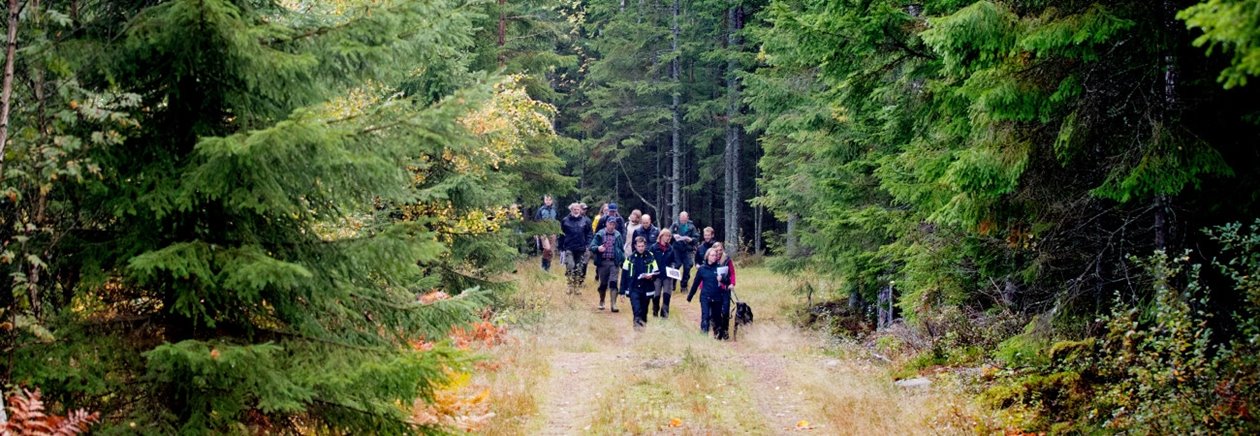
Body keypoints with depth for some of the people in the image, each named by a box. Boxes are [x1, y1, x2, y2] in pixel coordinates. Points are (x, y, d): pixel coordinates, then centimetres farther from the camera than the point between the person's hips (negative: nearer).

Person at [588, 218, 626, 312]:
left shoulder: (618, 235, 6)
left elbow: (622, 249, 13)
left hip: (614, 263, 0)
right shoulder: (600, 234, 2)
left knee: (613, 283, -12)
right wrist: (598, 248, -22)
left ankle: (613, 304, -15)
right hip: (602, 262, 0)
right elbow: (592, 246, -1)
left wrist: (623, 261, 9)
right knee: (603, 284, 9)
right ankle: (601, 302, 28)